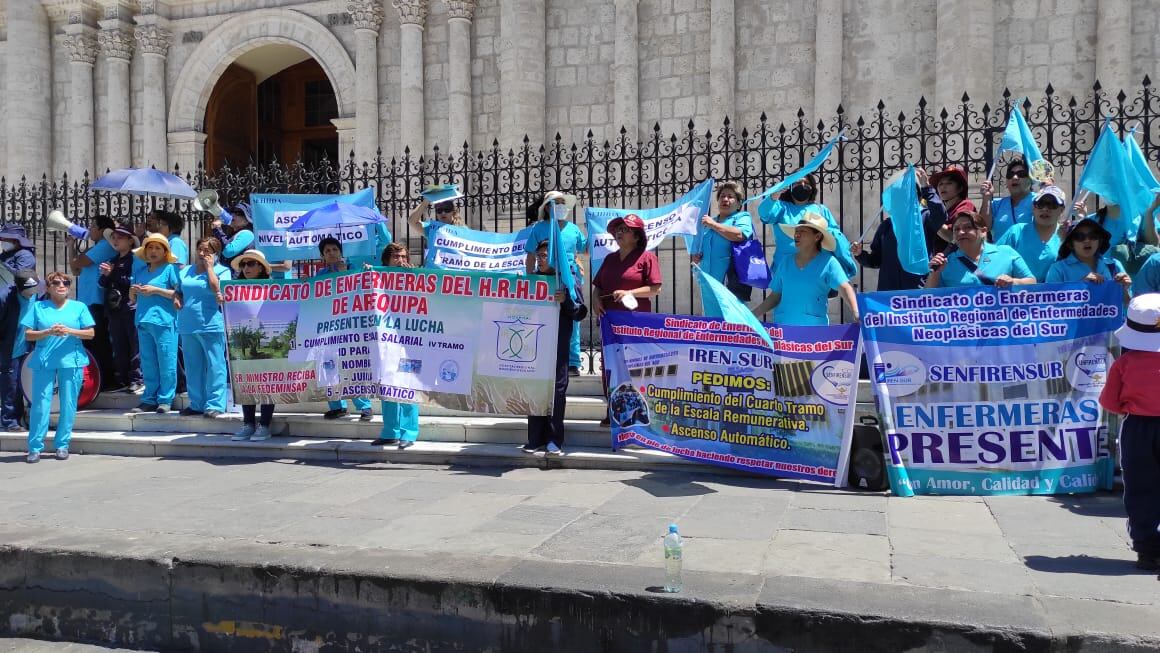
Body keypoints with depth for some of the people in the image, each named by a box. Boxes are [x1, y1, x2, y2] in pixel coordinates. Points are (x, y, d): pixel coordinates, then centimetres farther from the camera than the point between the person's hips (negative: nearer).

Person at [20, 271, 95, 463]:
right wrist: (48, 332, -12)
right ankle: (35, 447, 3)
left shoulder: (79, 307, 9)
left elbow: (90, 333, 4)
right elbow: (28, 335, 5)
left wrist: (70, 331, -12)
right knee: (40, 404, -3)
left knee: (68, 405, 2)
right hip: (43, 362, 0)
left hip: (71, 362, 0)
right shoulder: (38, 307, 10)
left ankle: (62, 445, 12)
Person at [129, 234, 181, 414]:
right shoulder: (140, 272, 18)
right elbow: (132, 299, 25)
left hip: (164, 321, -6)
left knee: (166, 362, -5)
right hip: (143, 322, 6)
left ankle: (165, 400, 1)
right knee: (148, 364, 10)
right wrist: (133, 291, 3)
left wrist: (156, 290, -13)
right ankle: (149, 399, 16)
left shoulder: (170, 269, 1)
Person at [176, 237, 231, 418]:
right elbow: (178, 291, 29)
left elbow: (217, 289, -16)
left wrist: (209, 267, -9)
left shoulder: (222, 271, 1)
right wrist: (176, 298, 6)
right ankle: (196, 404, 19)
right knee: (193, 367, 10)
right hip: (188, 326, 6)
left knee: (215, 366, -5)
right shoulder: (185, 271, 17)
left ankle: (215, 404, -1)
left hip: (211, 326, -6)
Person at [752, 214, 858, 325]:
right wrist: (752, 315, 10)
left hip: (814, 326, -4)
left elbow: (845, 288, -11)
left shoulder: (827, 262, 0)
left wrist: (856, 314, -27)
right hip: (783, 325, 4)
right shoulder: (786, 262, 12)